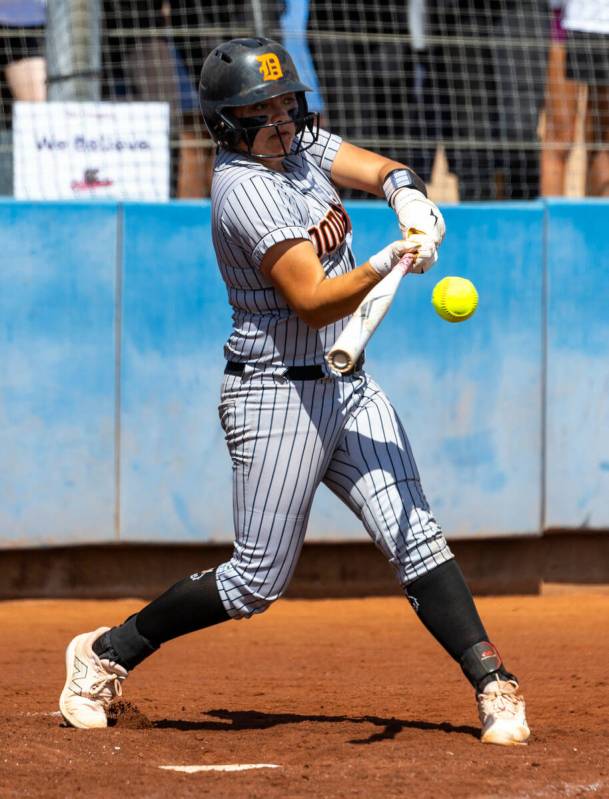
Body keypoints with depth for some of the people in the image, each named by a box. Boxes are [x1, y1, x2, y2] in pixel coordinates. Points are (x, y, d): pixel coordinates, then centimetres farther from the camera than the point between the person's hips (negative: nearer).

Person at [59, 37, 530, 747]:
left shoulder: (301, 144, 8)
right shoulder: (246, 190, -19)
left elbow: (378, 170, -1)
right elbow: (313, 302, -25)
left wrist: (408, 198, -25)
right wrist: (390, 265, -41)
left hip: (349, 388, 8)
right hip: (278, 396, -8)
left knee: (414, 538, -5)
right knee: (258, 582, -3)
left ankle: (494, 686, -11)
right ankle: (107, 653, 13)